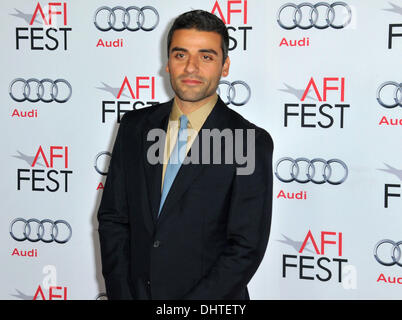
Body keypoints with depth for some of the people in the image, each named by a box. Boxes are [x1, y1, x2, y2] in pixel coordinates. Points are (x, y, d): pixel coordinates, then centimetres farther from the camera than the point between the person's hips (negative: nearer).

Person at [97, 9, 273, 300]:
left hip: (210, 307, -3)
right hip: (135, 290, 4)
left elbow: (247, 247, -16)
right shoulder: (135, 126, 0)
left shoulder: (252, 143, -14)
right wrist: (120, 294, -8)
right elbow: (112, 218, 2)